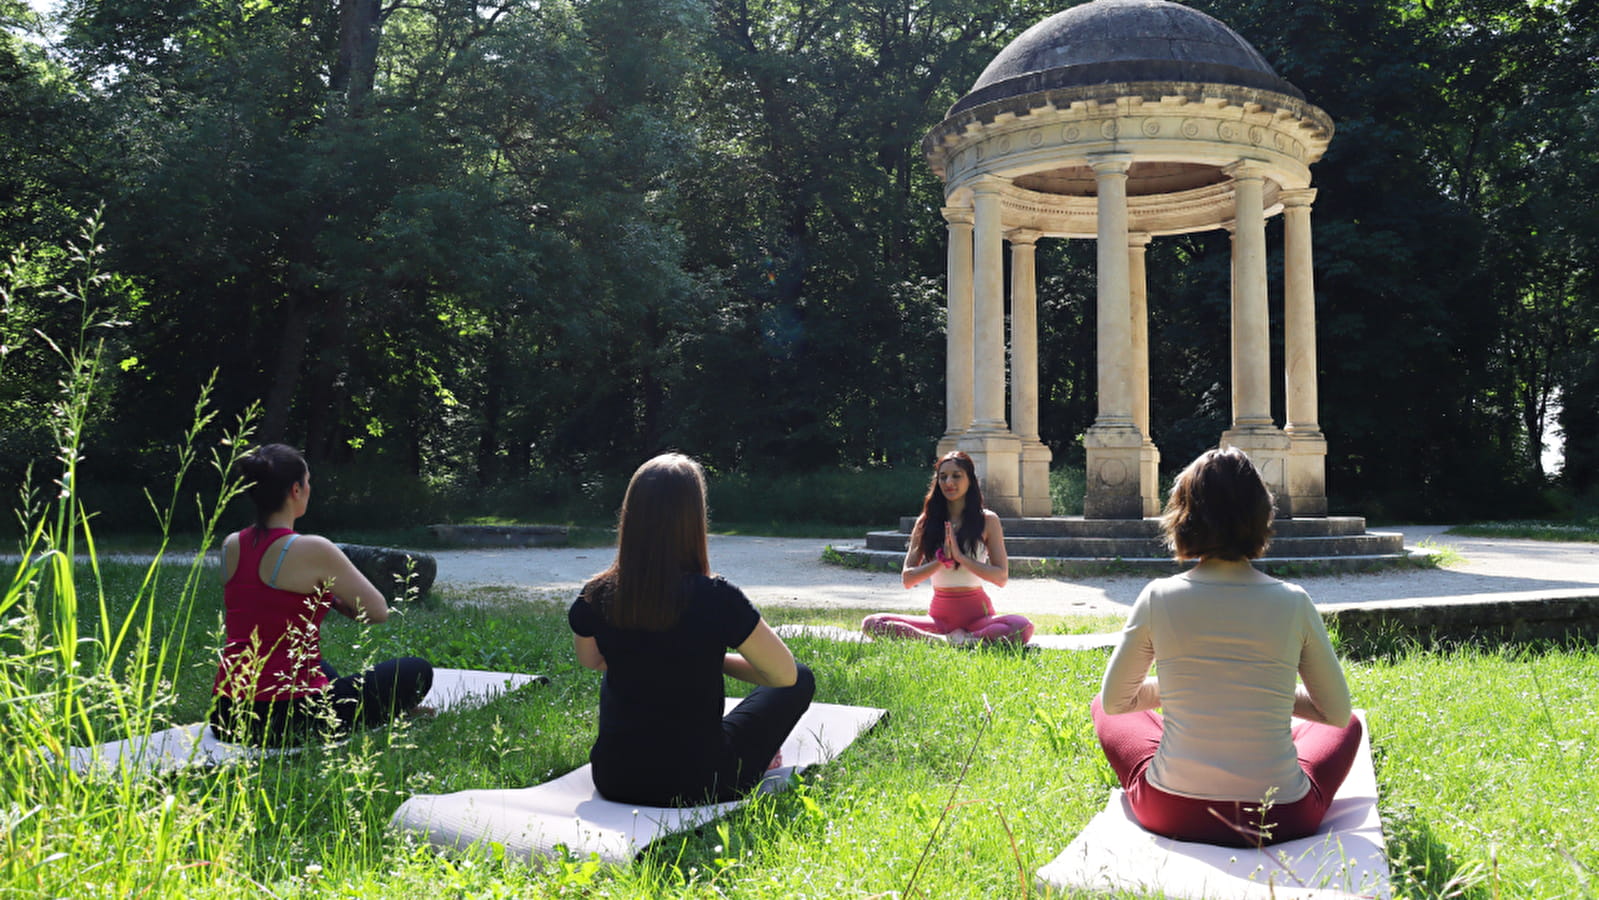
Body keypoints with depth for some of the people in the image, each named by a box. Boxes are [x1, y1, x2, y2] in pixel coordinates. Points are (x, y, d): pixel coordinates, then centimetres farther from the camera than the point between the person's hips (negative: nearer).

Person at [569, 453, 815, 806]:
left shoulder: (595, 598, -11)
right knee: (801, 680, 16)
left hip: (613, 780, 4)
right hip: (699, 784, -3)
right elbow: (785, 674, -10)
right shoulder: (714, 598, -23)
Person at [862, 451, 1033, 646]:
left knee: (1022, 627, -35)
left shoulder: (987, 520, 3)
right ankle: (947, 641, -26)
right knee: (871, 623, -23)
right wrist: (942, 558, -12)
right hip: (939, 615, 2)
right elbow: (907, 579, 2)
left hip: (976, 613, -2)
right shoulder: (926, 522, 8)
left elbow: (1001, 577, -4)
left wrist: (960, 556, -13)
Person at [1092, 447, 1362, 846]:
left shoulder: (1158, 598, -9)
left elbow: (1114, 701, 2)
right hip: (1280, 820, 1)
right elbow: (1337, 713, 4)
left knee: (1101, 707, 28)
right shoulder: (1294, 603, -8)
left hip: (1170, 813, -1)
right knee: (1349, 727, 31)